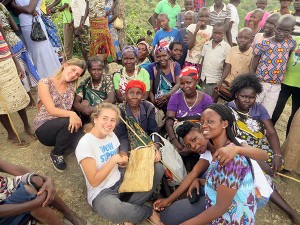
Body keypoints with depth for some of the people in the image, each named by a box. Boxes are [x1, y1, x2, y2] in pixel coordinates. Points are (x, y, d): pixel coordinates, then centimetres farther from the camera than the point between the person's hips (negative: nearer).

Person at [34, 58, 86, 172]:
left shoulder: (72, 86, 4)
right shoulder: (45, 83, -11)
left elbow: (71, 109, 0)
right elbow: (52, 110, -22)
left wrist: (75, 116, -21)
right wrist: (71, 114, -38)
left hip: (63, 127, 4)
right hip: (44, 128, -4)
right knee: (68, 122, -35)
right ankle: (56, 154, -7)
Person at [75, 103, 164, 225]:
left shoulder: (112, 135, 3)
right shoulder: (85, 144, -18)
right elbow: (94, 181, -19)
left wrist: (124, 159, -10)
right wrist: (113, 160, -20)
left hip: (120, 182, 7)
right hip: (101, 193, -6)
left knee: (158, 168, -6)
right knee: (113, 210, -41)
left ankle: (129, 215, -10)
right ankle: (148, 212, -6)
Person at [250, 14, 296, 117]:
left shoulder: (291, 43, 0)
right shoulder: (263, 44, -10)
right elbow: (253, 67, -5)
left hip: (276, 87, 3)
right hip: (260, 83, -3)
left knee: (267, 116, 11)